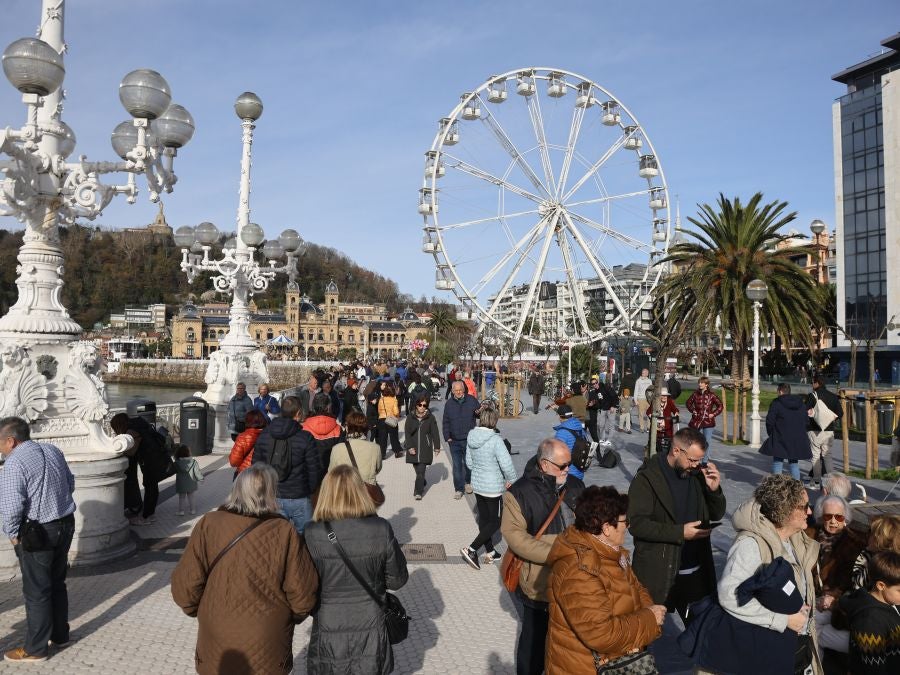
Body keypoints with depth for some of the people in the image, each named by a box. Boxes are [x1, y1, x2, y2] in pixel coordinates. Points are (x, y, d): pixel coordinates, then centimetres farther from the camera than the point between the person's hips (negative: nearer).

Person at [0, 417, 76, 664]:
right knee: (57, 583, 21)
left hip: (37, 532, -7)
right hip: (66, 524, 7)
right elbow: (70, 484, 16)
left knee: (36, 592, 6)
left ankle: (36, 649, 17)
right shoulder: (53, 450, 7)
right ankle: (59, 634, 34)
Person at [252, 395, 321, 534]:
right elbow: (315, 470, -11)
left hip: (272, 498, 4)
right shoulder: (306, 438, -14)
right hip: (299, 500, -4)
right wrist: (309, 491, 8)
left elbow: (255, 465, 6)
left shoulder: (264, 435, 1)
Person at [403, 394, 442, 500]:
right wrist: (409, 447, -8)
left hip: (425, 449, -2)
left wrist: (437, 447, 4)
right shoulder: (410, 417, 1)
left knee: (421, 471, -8)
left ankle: (418, 492, -3)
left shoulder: (430, 417, -2)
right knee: (418, 470, 10)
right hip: (413, 449, 2)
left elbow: (435, 433, 2)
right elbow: (407, 432, 0)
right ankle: (422, 484, 34)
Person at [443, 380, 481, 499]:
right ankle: (458, 489, 12)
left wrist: (479, 413, -18)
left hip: (469, 439, 0)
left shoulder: (472, 400, -2)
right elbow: (445, 422, 8)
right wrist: (447, 437, -1)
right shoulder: (449, 404, 3)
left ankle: (468, 482, 36)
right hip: (454, 441, 1)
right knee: (457, 466, 3)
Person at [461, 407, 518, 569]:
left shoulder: (471, 437, -2)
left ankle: (490, 553, 31)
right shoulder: (495, 440, -23)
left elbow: (469, 462, 8)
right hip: (493, 487, -7)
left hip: (477, 484, 7)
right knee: (495, 521, 7)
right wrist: (511, 480, -7)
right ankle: (471, 549, -1)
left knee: (484, 518, 18)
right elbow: (506, 464, -23)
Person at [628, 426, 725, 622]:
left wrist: (714, 489, -9)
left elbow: (717, 515, 11)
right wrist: (679, 532, -22)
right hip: (657, 573, -5)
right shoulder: (647, 478, -12)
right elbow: (637, 523, -18)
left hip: (695, 571, 5)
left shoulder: (696, 475, 4)